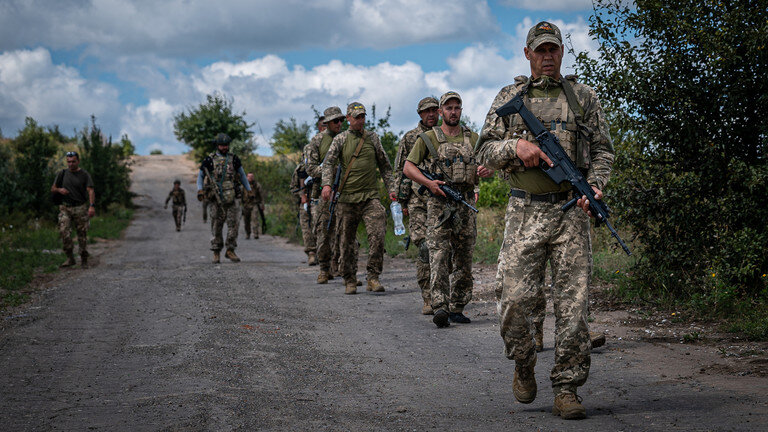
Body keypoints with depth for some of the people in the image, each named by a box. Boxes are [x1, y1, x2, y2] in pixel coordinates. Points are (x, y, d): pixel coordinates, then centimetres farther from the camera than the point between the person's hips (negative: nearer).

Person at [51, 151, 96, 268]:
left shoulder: (84, 175, 2)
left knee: (82, 234, -1)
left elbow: (90, 191, -10)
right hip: (65, 208, 2)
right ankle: (70, 258, -9)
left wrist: (92, 206, -25)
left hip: (81, 208, -2)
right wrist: (59, 190, -8)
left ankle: (84, 260, 9)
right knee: (64, 232, -15)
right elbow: (52, 189, 17)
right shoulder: (63, 174, 11)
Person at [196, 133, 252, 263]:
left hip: (232, 197, 2)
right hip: (217, 198, -2)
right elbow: (200, 175, 10)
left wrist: (249, 190, 15)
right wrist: (200, 190, -5)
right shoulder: (209, 160, 2)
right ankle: (216, 253, 10)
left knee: (234, 224, -4)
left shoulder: (233, 159, 8)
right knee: (217, 226, 2)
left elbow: (242, 175, 18)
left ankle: (230, 250, 4)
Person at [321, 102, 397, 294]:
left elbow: (385, 166, 16)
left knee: (377, 235, -14)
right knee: (347, 240, 3)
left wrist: (391, 189, 9)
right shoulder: (340, 139, 5)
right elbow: (328, 163, -5)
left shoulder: (373, 138, 10)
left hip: (370, 196, 1)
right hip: (347, 198, -1)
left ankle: (373, 277, -6)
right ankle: (350, 281, 12)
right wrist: (326, 184, -22)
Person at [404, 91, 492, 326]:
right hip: (439, 204, -4)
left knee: (463, 258, 6)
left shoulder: (472, 138, 13)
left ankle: (457, 308, 13)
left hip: (466, 204, 4)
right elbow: (408, 167, 2)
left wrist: (485, 170, -6)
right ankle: (440, 307, -20)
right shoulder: (428, 138, 3)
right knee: (439, 255, -14)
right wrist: (429, 183, -14)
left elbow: (486, 164, 19)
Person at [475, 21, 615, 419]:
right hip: (525, 212, 0)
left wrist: (594, 185, -7)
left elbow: (602, 150, 11)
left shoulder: (583, 97, 11)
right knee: (516, 298, -8)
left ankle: (566, 389, 5)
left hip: (572, 211, 0)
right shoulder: (509, 97, 11)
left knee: (572, 302, -3)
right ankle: (523, 365, 20)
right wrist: (516, 146, -10)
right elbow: (485, 150, 10)